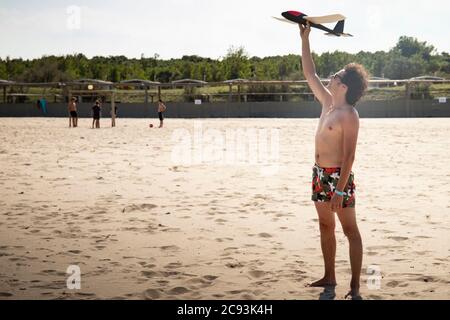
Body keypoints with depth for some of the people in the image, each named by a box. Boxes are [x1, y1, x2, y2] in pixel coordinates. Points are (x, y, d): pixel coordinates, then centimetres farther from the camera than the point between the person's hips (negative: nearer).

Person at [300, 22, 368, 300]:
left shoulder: (349, 115, -15)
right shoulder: (328, 103, 9)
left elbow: (349, 155, -19)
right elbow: (310, 74, 18)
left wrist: (340, 190, -24)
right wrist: (305, 39, 16)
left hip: (338, 176, -9)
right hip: (320, 174, 9)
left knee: (350, 230, -4)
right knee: (326, 226, 15)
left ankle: (355, 287, -3)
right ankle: (329, 277, 26)